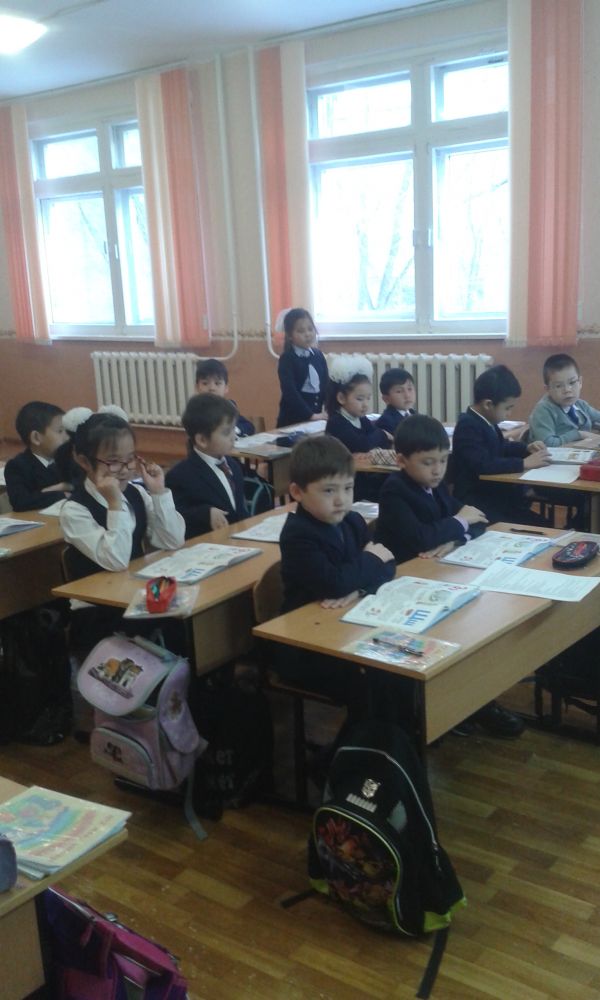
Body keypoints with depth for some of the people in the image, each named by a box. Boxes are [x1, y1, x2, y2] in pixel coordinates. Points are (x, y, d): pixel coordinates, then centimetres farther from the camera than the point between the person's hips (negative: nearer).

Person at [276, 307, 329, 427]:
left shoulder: (318, 356, 8)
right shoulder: (286, 359, -9)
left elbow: (326, 384, 8)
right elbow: (290, 392, -16)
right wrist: (310, 415, -20)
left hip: (317, 416, 5)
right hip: (293, 419, -5)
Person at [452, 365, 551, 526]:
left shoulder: (485, 421, 10)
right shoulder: (468, 426, -17)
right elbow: (482, 465, -31)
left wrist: (526, 449, 11)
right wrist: (524, 463, -24)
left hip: (494, 497, 9)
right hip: (477, 503, -9)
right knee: (535, 525, -25)